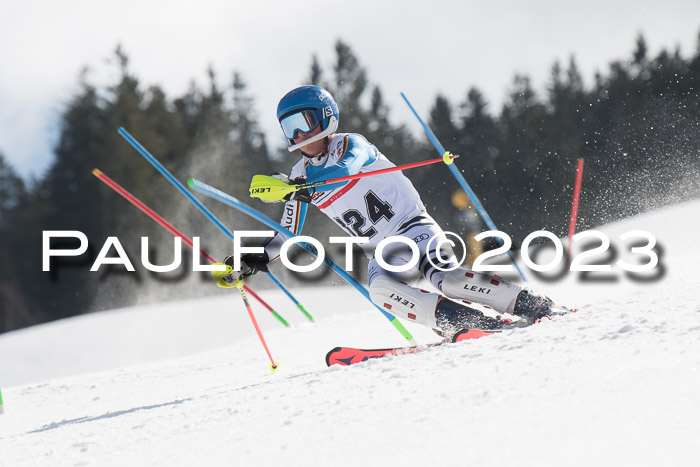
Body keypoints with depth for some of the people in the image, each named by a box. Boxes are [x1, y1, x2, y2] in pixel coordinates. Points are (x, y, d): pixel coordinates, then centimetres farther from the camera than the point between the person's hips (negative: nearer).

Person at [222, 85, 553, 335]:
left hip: (415, 228, -5)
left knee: (444, 278, -32)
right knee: (380, 290, -30)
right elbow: (288, 233, 21)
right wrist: (256, 260, 9)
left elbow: (345, 170, -32)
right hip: (383, 256, 5)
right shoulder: (300, 176, 10)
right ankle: (464, 320, -33)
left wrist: (297, 186, -47)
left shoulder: (351, 145, -8)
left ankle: (530, 304, -24)